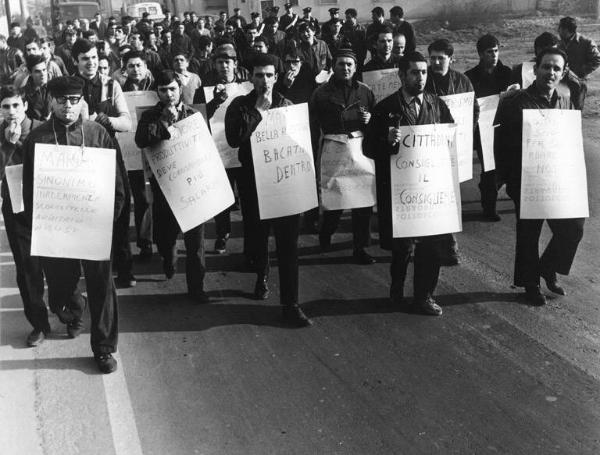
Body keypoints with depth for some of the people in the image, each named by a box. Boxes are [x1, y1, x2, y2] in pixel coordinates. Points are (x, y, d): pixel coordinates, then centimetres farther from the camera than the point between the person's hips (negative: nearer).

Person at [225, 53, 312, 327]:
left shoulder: (286, 105, 7)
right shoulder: (240, 106, -1)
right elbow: (234, 139, -17)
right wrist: (258, 112, -17)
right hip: (254, 182, 0)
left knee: (288, 242, -5)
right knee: (259, 235, 16)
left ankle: (290, 304, 1)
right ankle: (262, 277, 46)